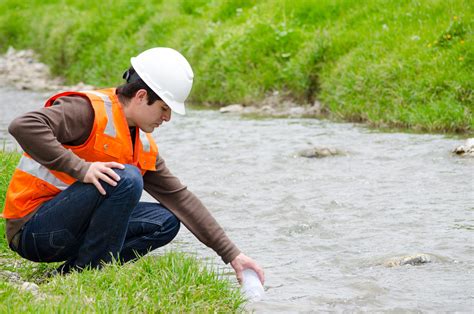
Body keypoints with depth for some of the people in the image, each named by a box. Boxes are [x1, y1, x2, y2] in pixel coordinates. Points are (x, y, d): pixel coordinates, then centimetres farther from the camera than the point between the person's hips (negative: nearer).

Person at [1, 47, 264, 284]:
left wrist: (232, 255, 9)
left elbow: (180, 197, 12)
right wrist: (81, 168, -33)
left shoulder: (144, 146, 10)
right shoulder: (91, 110, -16)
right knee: (126, 179, -26)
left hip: (74, 231, 9)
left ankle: (68, 273, -2)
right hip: (30, 229, -9)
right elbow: (23, 126, -31)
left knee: (166, 221, 2)